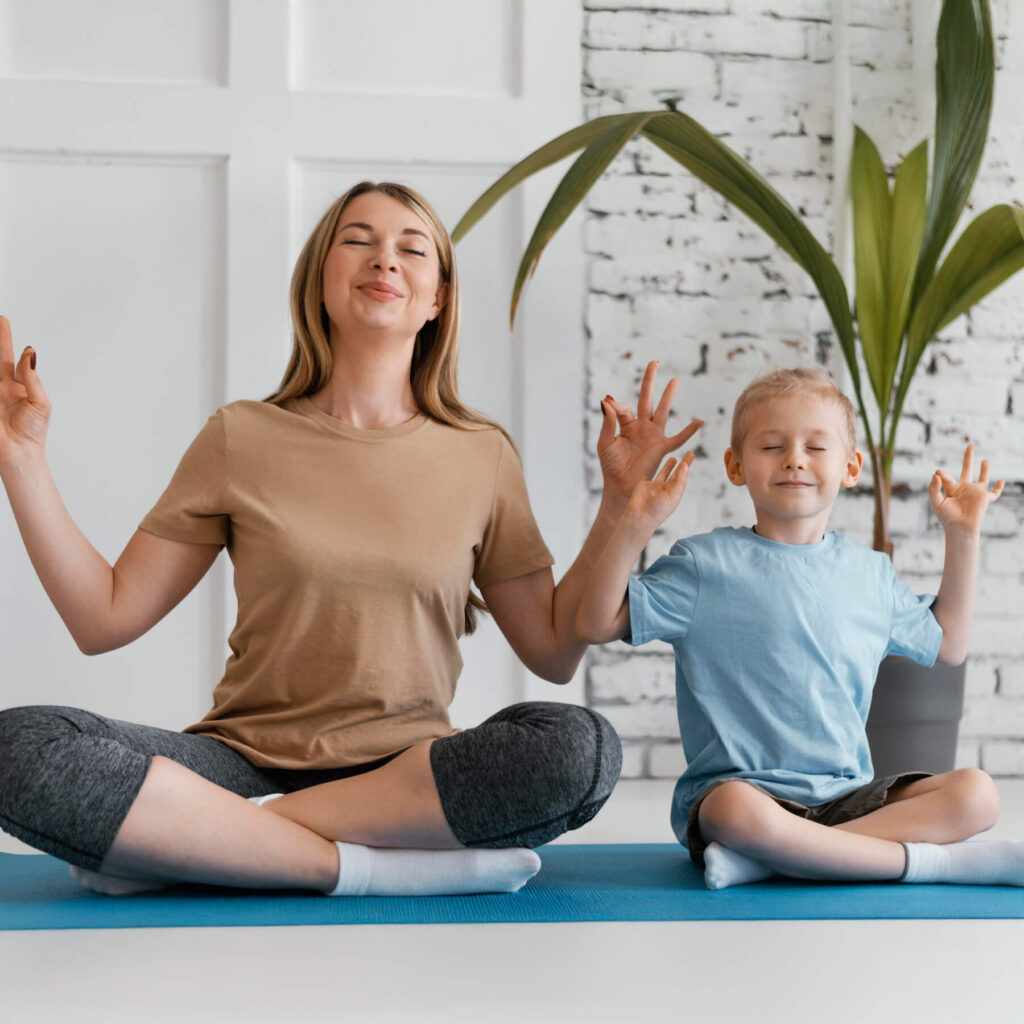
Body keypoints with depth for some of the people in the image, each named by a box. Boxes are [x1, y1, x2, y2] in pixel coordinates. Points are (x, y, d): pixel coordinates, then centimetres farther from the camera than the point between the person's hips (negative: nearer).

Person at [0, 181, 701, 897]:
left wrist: (622, 501, 1)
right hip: (246, 759, -1)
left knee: (581, 745, -31)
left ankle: (190, 843, -21)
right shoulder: (242, 439, 6)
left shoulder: (482, 456, 8)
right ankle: (382, 865, -24)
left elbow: (555, 652, 9)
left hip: (405, 778, 2)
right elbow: (104, 617, 5)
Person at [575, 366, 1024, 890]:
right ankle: (940, 860, -26)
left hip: (848, 796, 5)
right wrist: (635, 526, -16)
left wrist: (962, 535, 22)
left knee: (976, 792, -18)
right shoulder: (706, 564, 0)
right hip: (737, 785, -5)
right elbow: (597, 625, -5)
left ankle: (770, 859, -26)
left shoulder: (869, 572, 14)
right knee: (739, 810, -40)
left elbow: (947, 643, 29)